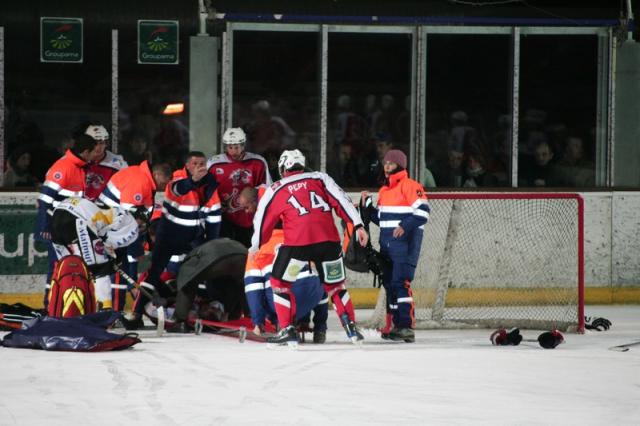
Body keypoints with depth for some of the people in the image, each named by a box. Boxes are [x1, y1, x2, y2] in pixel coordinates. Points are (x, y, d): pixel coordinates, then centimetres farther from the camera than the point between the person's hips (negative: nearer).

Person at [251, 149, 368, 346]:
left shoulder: (276, 190, 15)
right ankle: (351, 328, 11)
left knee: (280, 283, 14)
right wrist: (358, 225, 1)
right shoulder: (319, 178, 17)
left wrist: (255, 246, 34)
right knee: (335, 285, 19)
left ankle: (287, 330, 7)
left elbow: (263, 220, 20)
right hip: (328, 240, 2)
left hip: (297, 242, -2)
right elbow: (340, 200, 6)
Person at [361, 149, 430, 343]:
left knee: (401, 282, -15)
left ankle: (407, 327, -17)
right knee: (389, 282, 10)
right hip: (387, 243, 9)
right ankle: (395, 326, 17)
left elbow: (423, 211, -16)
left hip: (406, 241, -9)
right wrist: (367, 206, 9)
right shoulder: (384, 190, 18)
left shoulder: (410, 186, -9)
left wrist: (405, 226, -26)